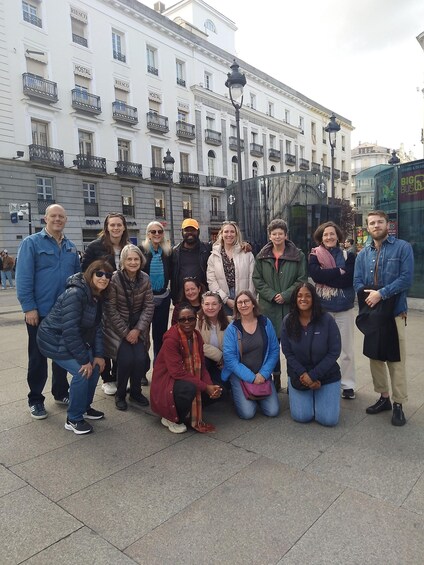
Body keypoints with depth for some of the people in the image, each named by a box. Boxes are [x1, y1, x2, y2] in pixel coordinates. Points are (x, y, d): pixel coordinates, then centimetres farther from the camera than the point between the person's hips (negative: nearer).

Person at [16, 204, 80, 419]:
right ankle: (35, 399, 22)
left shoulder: (71, 247, 10)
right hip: (40, 312, -5)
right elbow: (23, 278, -13)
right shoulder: (31, 243, -7)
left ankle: (61, 392, 32)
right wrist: (29, 307, -18)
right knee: (38, 357, 7)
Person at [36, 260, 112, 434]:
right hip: (54, 339, -8)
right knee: (82, 371, -17)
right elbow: (70, 330, -29)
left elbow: (97, 327, 1)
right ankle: (73, 419, 1)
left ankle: (85, 407, 24)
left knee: (95, 366, 2)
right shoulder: (75, 294, -27)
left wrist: (98, 354, -6)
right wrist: (84, 359, -23)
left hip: (75, 339, 8)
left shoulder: (97, 296, -1)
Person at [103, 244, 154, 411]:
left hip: (138, 326, 3)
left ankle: (136, 392, 14)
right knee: (126, 358, -18)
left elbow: (149, 306, -4)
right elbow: (111, 309, -15)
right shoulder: (114, 279, -17)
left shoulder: (145, 279, -6)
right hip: (117, 326, -3)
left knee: (140, 358, -13)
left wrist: (137, 330, -12)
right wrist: (125, 332, -15)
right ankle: (120, 394, 9)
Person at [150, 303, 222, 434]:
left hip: (189, 379, 8)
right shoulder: (171, 339, -23)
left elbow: (201, 366, 0)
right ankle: (171, 419, -6)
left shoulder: (196, 336, -1)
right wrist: (205, 387, -27)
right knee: (189, 388, -36)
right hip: (166, 382, -8)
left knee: (217, 390, -6)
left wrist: (211, 386, -19)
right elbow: (177, 372, -27)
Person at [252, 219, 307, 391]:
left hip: (291, 305, -2)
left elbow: (302, 279, 0)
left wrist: (286, 295, -11)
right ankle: (275, 378, 21)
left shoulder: (298, 255, 3)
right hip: (269, 306, 2)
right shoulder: (261, 256, 9)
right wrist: (272, 295, -8)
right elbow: (257, 280, 5)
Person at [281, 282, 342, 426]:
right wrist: (303, 374, -16)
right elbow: (287, 352, -5)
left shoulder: (327, 320, -14)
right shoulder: (288, 321, -9)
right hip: (299, 375, 1)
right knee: (301, 416, -7)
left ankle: (318, 396, 25)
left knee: (329, 419, -7)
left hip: (327, 375, -1)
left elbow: (334, 352, -12)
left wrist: (313, 376, -16)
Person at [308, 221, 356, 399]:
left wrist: (327, 276, -13)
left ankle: (347, 385, 19)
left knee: (346, 349, 6)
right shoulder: (314, 255, 3)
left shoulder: (348, 255, 4)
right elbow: (315, 274, -15)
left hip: (344, 307, 1)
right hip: (322, 307, 0)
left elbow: (350, 279, -10)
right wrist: (339, 272, -13)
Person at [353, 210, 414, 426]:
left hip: (394, 311, -4)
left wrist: (381, 293, -18)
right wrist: (369, 296, -14)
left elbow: (406, 278, -13)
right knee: (375, 356, 13)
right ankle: (383, 397, 28)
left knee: (396, 359, 0)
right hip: (370, 312, 5)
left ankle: (398, 404, 13)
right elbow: (357, 282, 4)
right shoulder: (363, 254, 9)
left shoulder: (402, 247, -3)